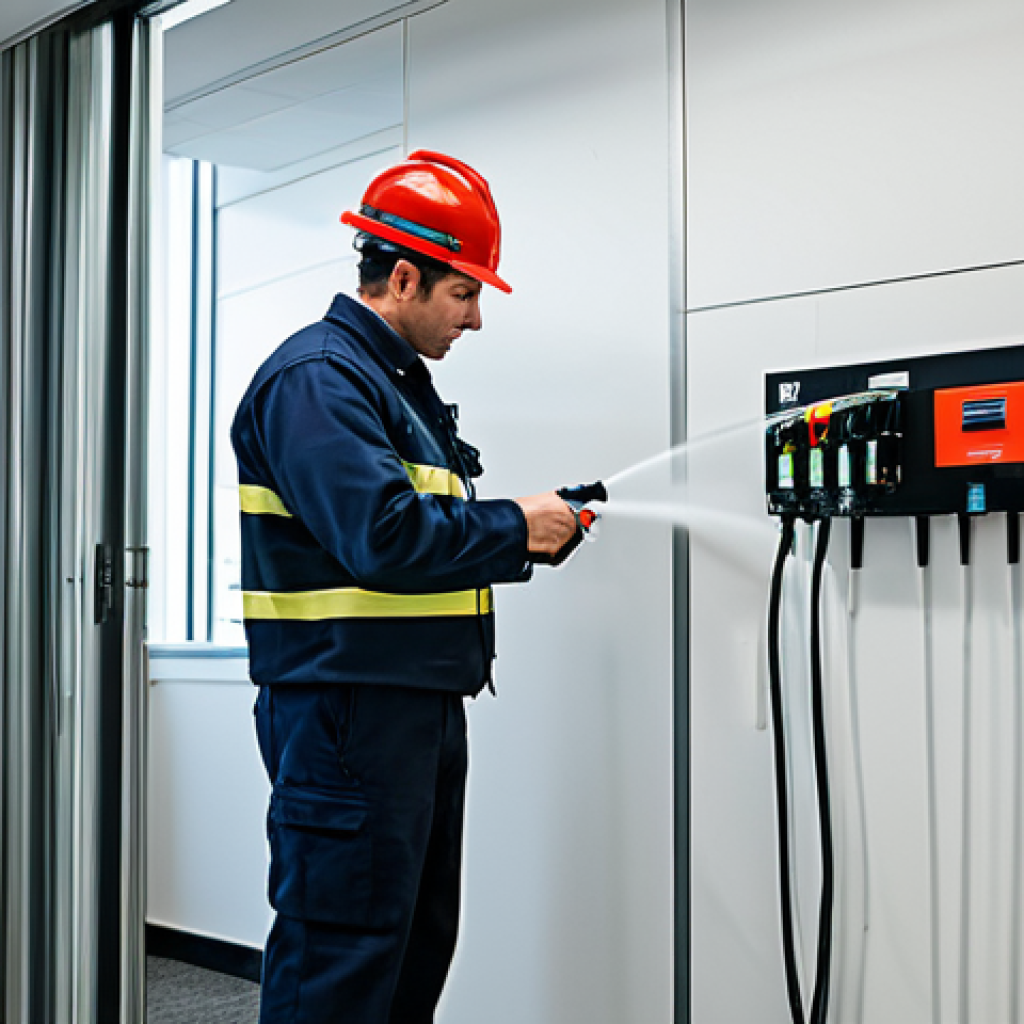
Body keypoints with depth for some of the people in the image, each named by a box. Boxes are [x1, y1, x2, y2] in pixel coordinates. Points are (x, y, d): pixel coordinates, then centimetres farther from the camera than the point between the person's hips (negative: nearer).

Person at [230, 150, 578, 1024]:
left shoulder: (402, 382, 19)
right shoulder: (317, 378, -14)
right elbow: (383, 534, -26)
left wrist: (530, 529, 5)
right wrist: (515, 531, -13)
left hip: (423, 705, 11)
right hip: (347, 711, -11)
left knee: (420, 939, 17)